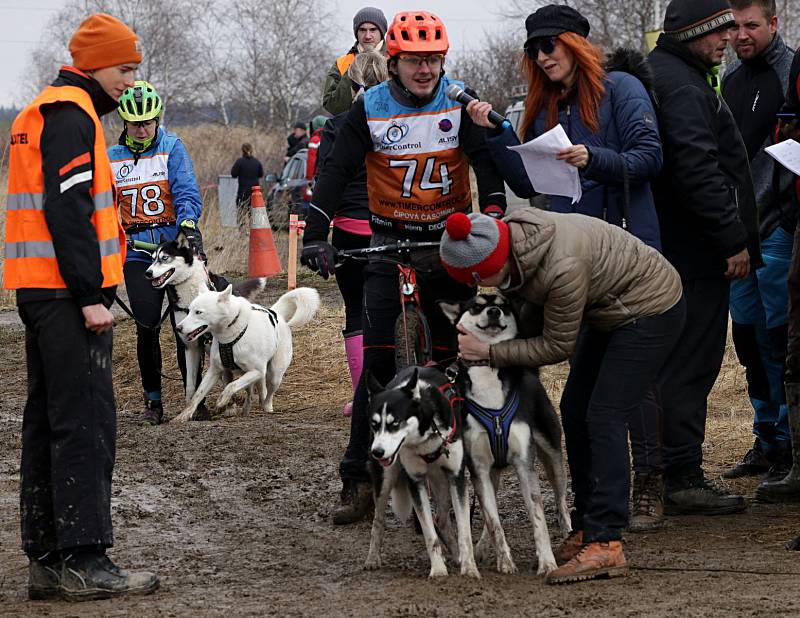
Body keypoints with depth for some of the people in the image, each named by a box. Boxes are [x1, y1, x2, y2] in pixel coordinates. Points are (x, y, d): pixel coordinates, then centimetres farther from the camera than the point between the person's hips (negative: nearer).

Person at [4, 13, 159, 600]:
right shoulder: (72, 115, -11)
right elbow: (68, 211, -19)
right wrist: (91, 296, -20)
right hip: (66, 291, -10)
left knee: (49, 421, 10)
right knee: (86, 422, -10)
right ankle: (85, 562, -11)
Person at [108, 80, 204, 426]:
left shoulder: (172, 148, 0)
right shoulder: (112, 158, 8)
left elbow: (187, 192, -11)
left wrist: (188, 224, -27)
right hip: (137, 252, 2)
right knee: (146, 328, -4)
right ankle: (152, 401, 7)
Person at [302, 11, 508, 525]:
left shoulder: (460, 102, -5)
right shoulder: (369, 109, -6)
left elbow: (486, 159, -13)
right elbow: (337, 171, -11)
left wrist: (494, 212, -31)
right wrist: (316, 235, -23)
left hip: (451, 238, 1)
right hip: (391, 241, -1)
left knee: (453, 357, 3)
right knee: (379, 358, -10)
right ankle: (359, 479, -9)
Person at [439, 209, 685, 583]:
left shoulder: (563, 268, -36)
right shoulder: (511, 248, -11)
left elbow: (557, 347, -22)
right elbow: (525, 309, 8)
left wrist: (488, 352, -19)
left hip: (652, 310, -9)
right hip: (614, 312, 9)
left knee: (604, 418, -16)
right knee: (575, 411, 7)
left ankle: (605, 545, -18)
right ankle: (586, 530, 14)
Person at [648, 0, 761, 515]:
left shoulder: (662, 76, 19)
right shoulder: (682, 86, -16)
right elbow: (698, 171, -24)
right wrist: (734, 240, -21)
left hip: (674, 249, 11)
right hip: (696, 252, -11)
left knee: (682, 362, 14)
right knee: (692, 364, -7)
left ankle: (676, 473, 20)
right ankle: (683, 480, -4)